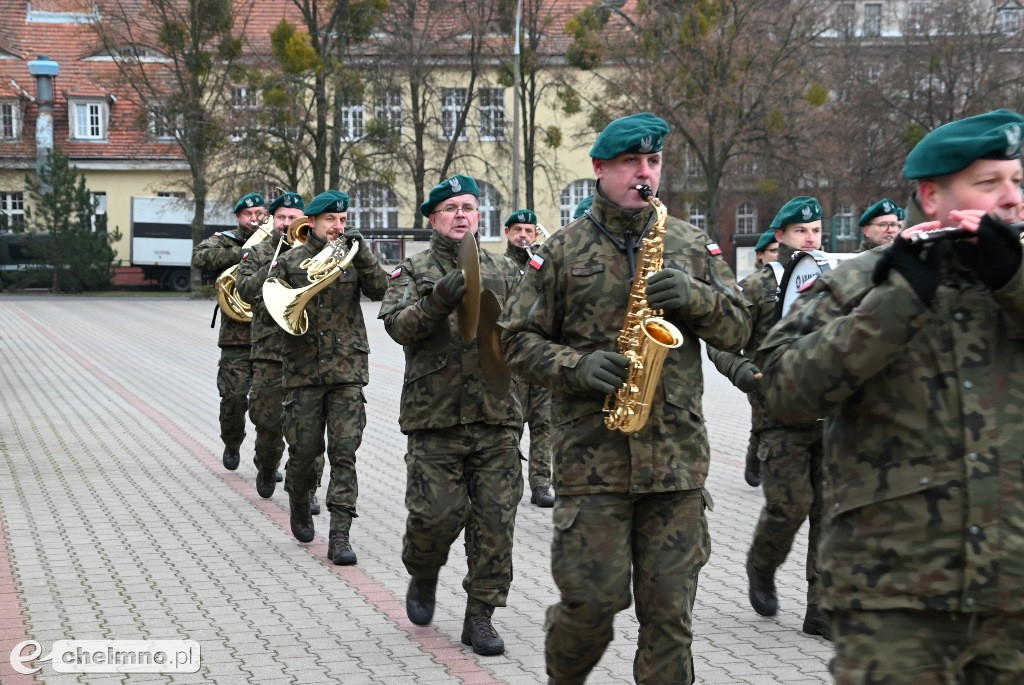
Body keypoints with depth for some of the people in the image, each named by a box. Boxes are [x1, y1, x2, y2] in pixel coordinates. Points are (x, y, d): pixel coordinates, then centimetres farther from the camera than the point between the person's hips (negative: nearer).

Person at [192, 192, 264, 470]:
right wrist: (242, 254, -19)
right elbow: (201, 257, -12)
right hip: (237, 336, -1)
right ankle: (232, 445, 22)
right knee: (234, 397, -6)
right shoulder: (225, 242, 7)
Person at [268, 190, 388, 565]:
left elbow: (379, 289, -7)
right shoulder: (290, 260, 4)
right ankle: (299, 503, 36)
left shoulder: (353, 256, 6)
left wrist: (362, 253, -17)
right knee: (304, 450, 5)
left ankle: (340, 537, -4)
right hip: (303, 369, 0)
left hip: (348, 369, 0)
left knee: (344, 453, -6)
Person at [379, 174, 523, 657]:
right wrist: (438, 300, -24)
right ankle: (423, 576, 27)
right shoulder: (413, 271, 6)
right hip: (435, 417, -2)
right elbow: (399, 326, -8)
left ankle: (480, 615, 11)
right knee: (437, 513, -5)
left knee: (495, 518, 0)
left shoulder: (504, 270, 14)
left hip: (497, 415, 2)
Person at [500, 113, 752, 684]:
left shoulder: (692, 245, 11)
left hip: (677, 453, 2)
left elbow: (738, 329, 11)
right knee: (594, 600, -1)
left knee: (669, 609, 4)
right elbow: (520, 338, 5)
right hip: (592, 456, -2)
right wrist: (578, 367, -12)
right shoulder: (565, 249, 5)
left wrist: (695, 297, -9)